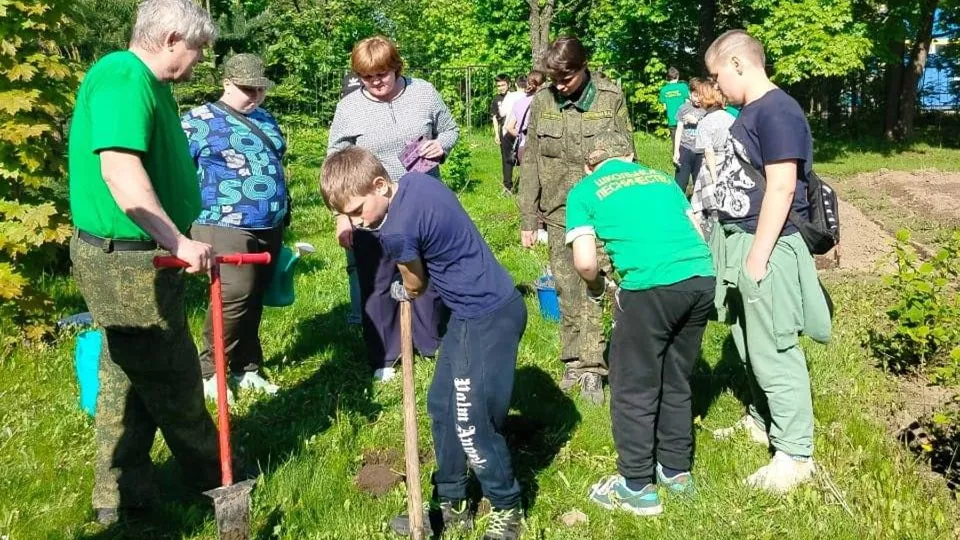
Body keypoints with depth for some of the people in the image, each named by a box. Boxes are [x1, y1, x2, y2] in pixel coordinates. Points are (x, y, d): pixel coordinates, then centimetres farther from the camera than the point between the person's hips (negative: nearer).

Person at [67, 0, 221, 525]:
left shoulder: (145, 82, 14)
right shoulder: (123, 75, -18)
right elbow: (119, 170, -30)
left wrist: (176, 239, 24)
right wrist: (177, 241, -30)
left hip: (130, 257, 10)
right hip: (127, 260, -10)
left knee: (128, 378, 17)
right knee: (174, 382, 7)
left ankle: (122, 496, 30)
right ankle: (212, 477, 26)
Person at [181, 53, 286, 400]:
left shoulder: (265, 119, 17)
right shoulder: (200, 120, -5)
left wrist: (282, 215, 27)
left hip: (269, 228, 7)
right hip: (226, 226, -7)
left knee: (254, 299, 11)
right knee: (235, 294, -16)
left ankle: (246, 368, 21)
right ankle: (209, 371, -1)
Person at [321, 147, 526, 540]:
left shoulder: (396, 231, -23)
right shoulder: (416, 181, 3)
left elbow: (415, 287, -4)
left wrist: (401, 291, 17)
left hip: (487, 317, -10)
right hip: (480, 309, 11)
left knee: (473, 425, -2)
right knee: (442, 404, 16)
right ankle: (453, 504, 30)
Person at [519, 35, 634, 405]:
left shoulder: (610, 98, -4)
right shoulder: (542, 102, 2)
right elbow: (530, 162, 5)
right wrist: (528, 219, 4)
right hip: (560, 213, 2)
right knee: (568, 292, 7)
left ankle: (592, 367, 5)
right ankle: (575, 362, 18)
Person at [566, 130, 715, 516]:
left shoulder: (584, 191, 12)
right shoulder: (661, 177, 26)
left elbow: (585, 263, 3)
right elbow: (696, 234, 22)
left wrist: (596, 286, 24)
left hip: (651, 286, -6)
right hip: (703, 277, 6)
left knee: (634, 390, 10)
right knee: (676, 382, 22)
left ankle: (637, 488, 20)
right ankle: (676, 470, 36)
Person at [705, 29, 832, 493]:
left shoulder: (777, 111, -16)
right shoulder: (749, 111, 13)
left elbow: (781, 187, -21)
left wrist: (758, 255, -20)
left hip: (766, 248, -9)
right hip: (740, 242, 9)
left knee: (774, 351, -4)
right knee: (750, 345, 19)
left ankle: (795, 454, 7)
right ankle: (762, 421, 35)